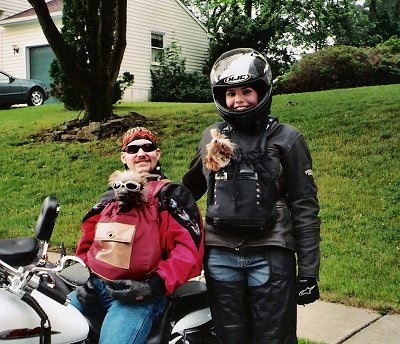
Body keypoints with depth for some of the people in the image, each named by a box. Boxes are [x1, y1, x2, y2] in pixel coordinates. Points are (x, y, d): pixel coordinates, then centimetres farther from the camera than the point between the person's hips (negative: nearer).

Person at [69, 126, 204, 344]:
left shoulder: (172, 195, 4)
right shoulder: (110, 197, 22)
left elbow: (190, 248, -8)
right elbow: (88, 240, 25)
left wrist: (153, 287, -18)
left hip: (140, 294, -6)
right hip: (94, 287, 6)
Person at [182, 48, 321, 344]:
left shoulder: (286, 139, -1)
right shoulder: (212, 136, 9)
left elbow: (305, 207, -3)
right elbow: (191, 186, 24)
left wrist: (308, 271, -7)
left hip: (269, 256, -3)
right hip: (220, 256, 3)